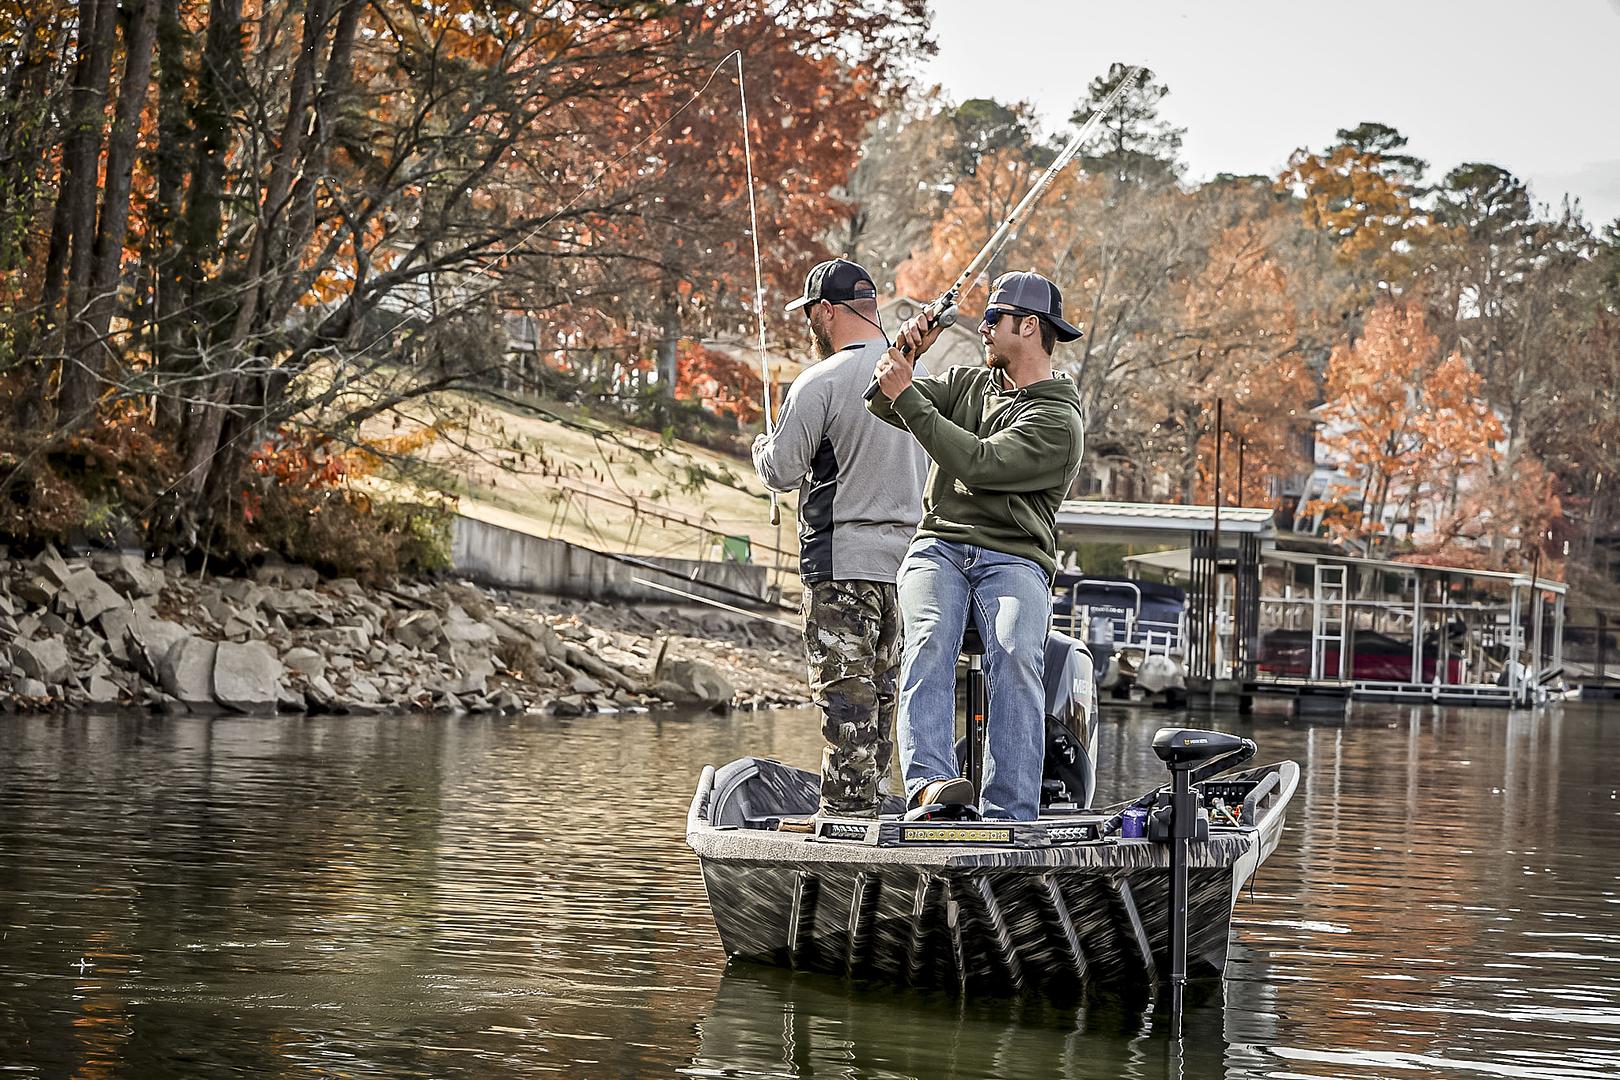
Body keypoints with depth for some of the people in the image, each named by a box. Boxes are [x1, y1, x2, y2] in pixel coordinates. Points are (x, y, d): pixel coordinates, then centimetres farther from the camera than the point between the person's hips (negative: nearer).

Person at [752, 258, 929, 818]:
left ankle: (845, 809, -5)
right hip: (907, 557, 7)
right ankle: (869, 804, 16)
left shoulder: (821, 382, -12)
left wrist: (763, 447, 12)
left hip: (843, 562, -7)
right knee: (881, 692, 12)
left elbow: (781, 471, -9)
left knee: (845, 693, -5)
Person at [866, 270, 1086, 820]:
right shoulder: (969, 383, 21)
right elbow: (880, 405, 17)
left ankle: (1010, 820, -33)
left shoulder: (1059, 421, -1)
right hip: (938, 547, 4)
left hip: (1014, 561, -4)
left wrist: (907, 396, -11)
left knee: (1016, 658, -30)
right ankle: (930, 781, -44)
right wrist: (906, 356, -2)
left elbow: (978, 463, -13)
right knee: (930, 644, -27)